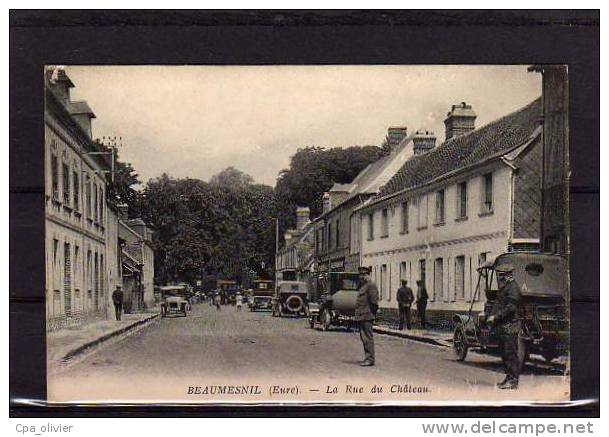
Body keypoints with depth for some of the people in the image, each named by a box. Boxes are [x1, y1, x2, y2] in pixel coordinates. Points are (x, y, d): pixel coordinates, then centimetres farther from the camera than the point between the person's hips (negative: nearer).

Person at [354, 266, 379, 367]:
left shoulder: (371, 285, -10)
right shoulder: (362, 286, 21)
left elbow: (374, 301, -16)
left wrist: (371, 314, -16)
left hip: (367, 317, -10)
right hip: (361, 317, 10)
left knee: (367, 337, -9)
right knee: (363, 337, 13)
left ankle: (370, 359, -8)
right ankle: (367, 358, 19)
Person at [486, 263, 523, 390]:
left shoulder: (513, 288, -12)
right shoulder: (503, 288, 19)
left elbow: (510, 308, -19)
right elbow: (498, 304, 23)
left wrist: (496, 317, -17)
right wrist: (492, 315, 5)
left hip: (510, 327, -10)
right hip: (503, 326, 10)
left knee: (510, 353, -9)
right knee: (504, 353, 13)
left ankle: (513, 381, -8)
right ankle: (509, 378, 20)